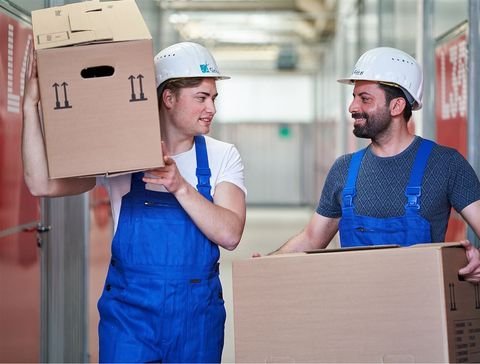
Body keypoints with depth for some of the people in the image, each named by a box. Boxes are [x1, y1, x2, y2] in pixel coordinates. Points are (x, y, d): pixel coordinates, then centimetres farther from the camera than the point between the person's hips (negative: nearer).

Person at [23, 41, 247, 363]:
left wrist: (181, 188, -26)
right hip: (130, 311, -1)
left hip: (197, 313, 2)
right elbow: (41, 185, -13)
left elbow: (230, 234, -12)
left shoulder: (222, 157, 1)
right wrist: (31, 106, -19)